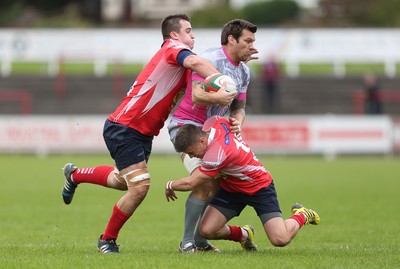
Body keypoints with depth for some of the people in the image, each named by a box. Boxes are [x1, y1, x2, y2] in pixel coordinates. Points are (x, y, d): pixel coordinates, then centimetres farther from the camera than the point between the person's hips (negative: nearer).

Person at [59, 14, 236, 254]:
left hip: (143, 134, 10)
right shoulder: (173, 48, -15)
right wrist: (223, 88, -42)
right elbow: (195, 62, -35)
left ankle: (75, 174, 51)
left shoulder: (181, 63, 15)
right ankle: (108, 240, 5)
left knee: (122, 181, 27)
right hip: (124, 129, -10)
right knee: (140, 186, -14)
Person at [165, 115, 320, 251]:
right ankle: (243, 234, 21)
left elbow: (190, 184, -28)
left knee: (280, 239, -18)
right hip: (231, 187, 8)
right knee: (206, 230, -10)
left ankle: (302, 215, 16)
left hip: (259, 188, -8)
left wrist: (170, 186, -10)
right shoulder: (213, 123, -16)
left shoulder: (217, 153, -38)